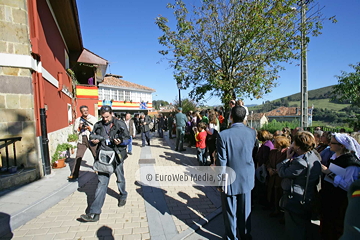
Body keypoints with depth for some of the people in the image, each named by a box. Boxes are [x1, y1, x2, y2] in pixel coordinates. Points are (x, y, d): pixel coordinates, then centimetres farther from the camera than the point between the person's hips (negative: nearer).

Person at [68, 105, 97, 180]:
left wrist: (89, 127, -21)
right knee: (78, 157, 3)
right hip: (82, 140, 2)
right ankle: (74, 174, 12)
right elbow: (75, 130, 12)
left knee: (96, 155, 7)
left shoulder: (93, 119, 0)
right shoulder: (78, 120, 9)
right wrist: (79, 128, -8)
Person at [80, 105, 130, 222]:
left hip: (117, 156, -1)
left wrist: (120, 142, -21)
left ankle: (123, 196, 45)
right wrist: (94, 141, -6)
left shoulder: (120, 124, -3)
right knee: (102, 183, -2)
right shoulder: (98, 125, 7)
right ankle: (94, 213, 2)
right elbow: (92, 139, 17)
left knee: (120, 179, 16)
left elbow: (128, 138, -1)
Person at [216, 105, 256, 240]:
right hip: (247, 179, 4)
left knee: (230, 212, 15)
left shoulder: (223, 135, -20)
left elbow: (221, 161, -16)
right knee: (245, 211, 21)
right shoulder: (252, 133, -9)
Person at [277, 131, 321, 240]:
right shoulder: (314, 155, 0)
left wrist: (288, 158, -12)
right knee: (303, 229, 28)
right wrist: (291, 158, -5)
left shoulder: (301, 162, -30)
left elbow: (283, 173, -22)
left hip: (295, 200, -9)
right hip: (308, 198, 9)